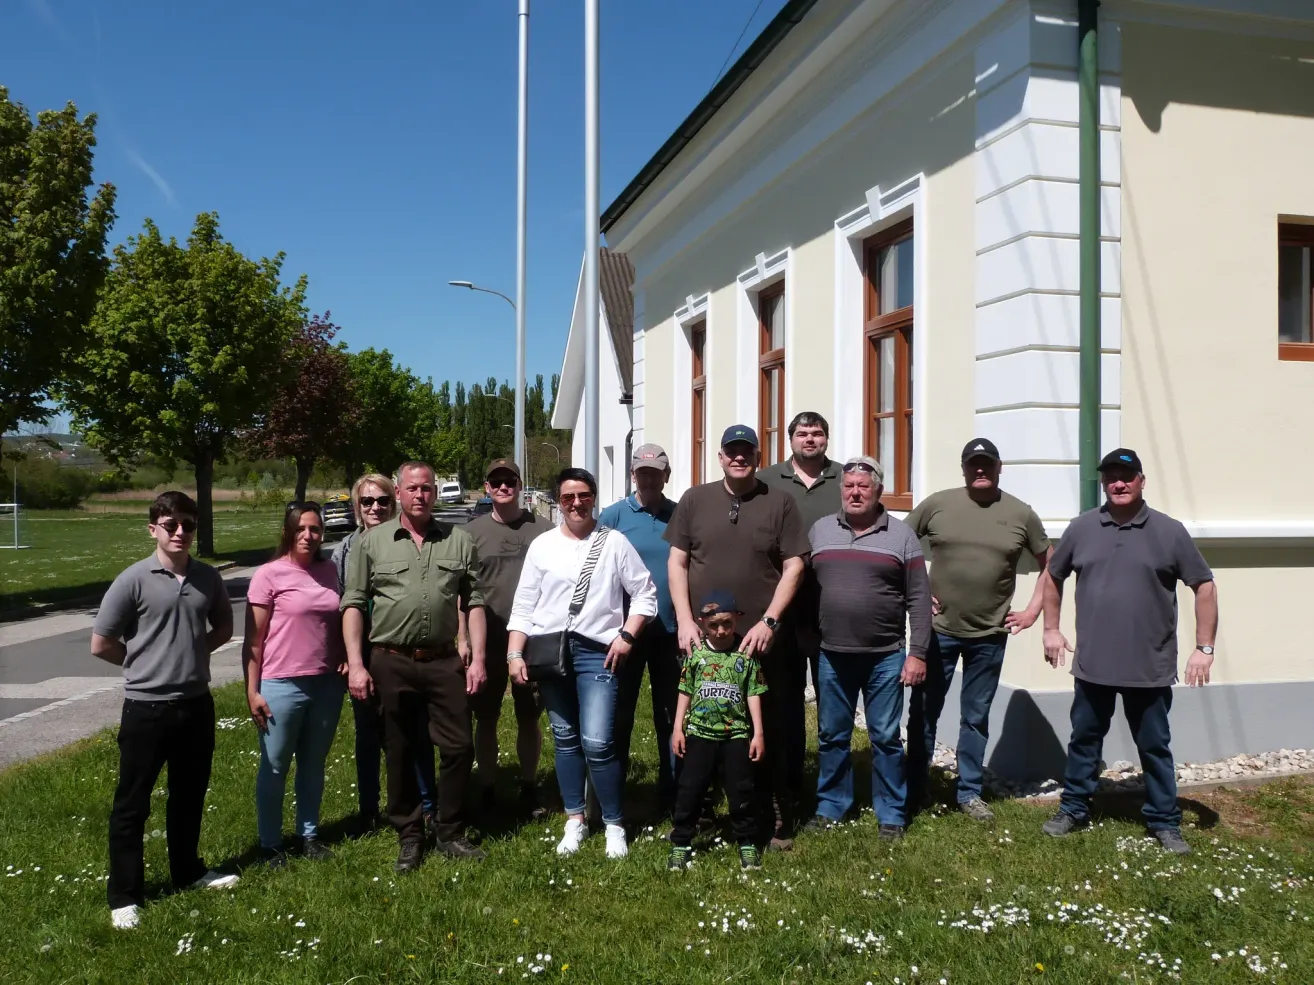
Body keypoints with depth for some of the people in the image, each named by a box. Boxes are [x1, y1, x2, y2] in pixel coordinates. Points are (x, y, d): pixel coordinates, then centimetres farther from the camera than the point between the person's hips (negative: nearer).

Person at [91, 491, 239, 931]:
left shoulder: (207, 578, 1)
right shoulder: (134, 580, -12)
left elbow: (223, 627, 18)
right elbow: (101, 644, -6)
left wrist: (194, 652, 4)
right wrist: (144, 662, 3)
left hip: (197, 705, 5)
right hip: (146, 707, -4)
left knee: (189, 795, 19)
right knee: (131, 804, 5)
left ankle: (188, 870, 37)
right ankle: (124, 895, 17)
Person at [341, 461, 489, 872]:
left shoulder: (459, 540, 6)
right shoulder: (372, 542, 3)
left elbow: (474, 602, 7)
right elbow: (353, 604, 2)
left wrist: (477, 658, 0)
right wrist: (356, 664, -5)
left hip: (444, 661, 1)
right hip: (392, 663, -1)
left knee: (459, 747, 4)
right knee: (400, 754, 9)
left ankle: (450, 833, 21)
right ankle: (409, 837, 24)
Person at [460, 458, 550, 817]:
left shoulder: (542, 529, 2)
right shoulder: (472, 532, 2)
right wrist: (462, 639, -4)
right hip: (487, 642, 0)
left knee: (529, 718, 11)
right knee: (486, 720, 9)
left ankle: (529, 788, 25)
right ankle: (487, 791, 22)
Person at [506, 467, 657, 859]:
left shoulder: (614, 542, 3)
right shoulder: (542, 545, 7)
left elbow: (645, 594, 4)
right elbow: (523, 606, 7)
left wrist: (626, 636, -6)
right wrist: (515, 654, 0)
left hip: (597, 652, -3)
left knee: (597, 744, -10)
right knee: (565, 739, 12)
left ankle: (614, 823, 9)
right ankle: (575, 820, 27)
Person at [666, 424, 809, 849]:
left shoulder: (780, 502, 3)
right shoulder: (695, 500, 8)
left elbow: (794, 566, 0)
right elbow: (677, 562, 6)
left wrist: (768, 622, -10)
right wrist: (685, 621, -4)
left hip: (761, 641, -1)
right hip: (702, 638, 1)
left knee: (769, 733, 5)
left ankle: (775, 820, 19)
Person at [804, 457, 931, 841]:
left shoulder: (901, 535, 0)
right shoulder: (819, 530, 6)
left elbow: (918, 599, -1)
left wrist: (917, 652, -6)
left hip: (886, 656, -2)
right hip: (831, 655, 2)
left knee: (885, 738, 6)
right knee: (831, 736, 11)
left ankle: (891, 813, 19)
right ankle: (831, 805, 26)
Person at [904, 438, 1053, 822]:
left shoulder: (1020, 514, 1)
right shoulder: (937, 504, -3)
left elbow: (1050, 564, 11)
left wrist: (1032, 611, 4)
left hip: (989, 636, 1)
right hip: (937, 630, -1)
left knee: (976, 718, 12)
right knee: (923, 713, 7)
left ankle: (969, 792, 25)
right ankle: (914, 791, 20)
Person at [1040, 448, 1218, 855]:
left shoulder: (1169, 531, -5)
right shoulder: (1082, 528, 0)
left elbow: (1204, 586, -1)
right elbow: (1053, 577, 13)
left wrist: (1204, 647, -5)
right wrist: (1051, 628, 9)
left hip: (1150, 668, -2)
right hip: (1092, 665, 2)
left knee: (1155, 748, 12)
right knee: (1084, 741, 15)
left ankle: (1165, 821, 26)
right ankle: (1073, 809, 30)